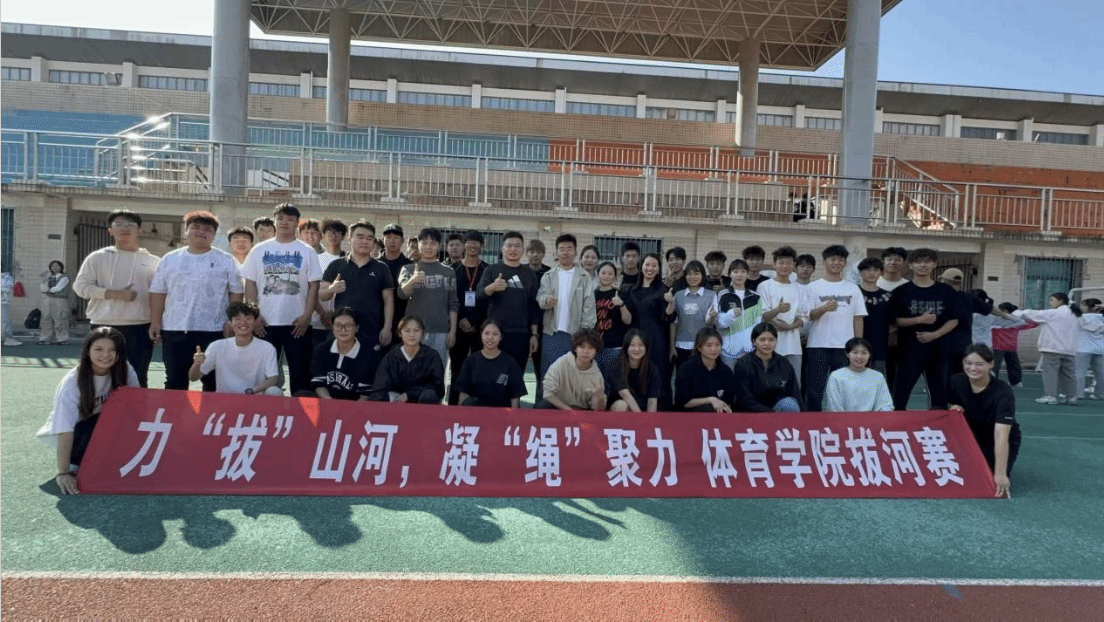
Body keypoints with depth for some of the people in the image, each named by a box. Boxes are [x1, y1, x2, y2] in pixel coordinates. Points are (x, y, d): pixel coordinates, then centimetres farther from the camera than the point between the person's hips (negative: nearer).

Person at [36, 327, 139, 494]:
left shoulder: (124, 370, -17)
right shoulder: (72, 383, -27)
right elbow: (65, 431, -30)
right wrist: (63, 473, -34)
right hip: (72, 432, -4)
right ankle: (72, 464, -7)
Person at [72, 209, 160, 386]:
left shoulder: (153, 262, 6)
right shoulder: (98, 257, 5)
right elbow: (81, 286, 0)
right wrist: (115, 294, -14)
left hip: (140, 328, 0)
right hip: (104, 327, 0)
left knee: (137, 379, 5)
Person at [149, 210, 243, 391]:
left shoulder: (227, 261, 3)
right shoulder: (169, 260, 9)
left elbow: (236, 293, 2)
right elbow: (158, 292, 9)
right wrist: (155, 321, 2)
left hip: (214, 331, -2)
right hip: (175, 329, 2)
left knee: (213, 381, 5)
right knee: (175, 381, 10)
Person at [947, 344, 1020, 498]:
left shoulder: (1002, 392, -28)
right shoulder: (956, 382, -14)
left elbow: (1001, 436, -36)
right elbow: (949, 407, 7)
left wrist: (1000, 474, -41)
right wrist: (954, 409, -19)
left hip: (999, 442, -3)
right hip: (972, 437, 3)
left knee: (992, 481, -21)